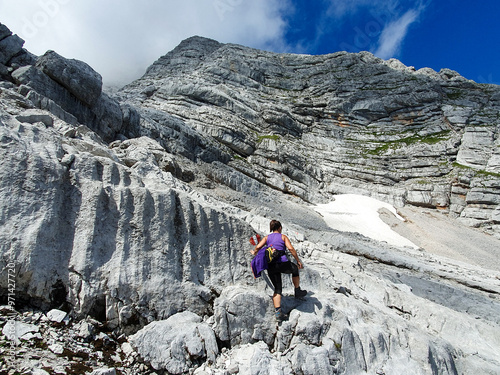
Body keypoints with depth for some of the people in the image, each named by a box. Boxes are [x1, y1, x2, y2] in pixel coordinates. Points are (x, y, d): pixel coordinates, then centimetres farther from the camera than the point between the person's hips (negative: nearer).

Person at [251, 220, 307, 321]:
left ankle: (278, 312, -2)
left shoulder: (267, 237, 14)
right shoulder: (283, 237, 8)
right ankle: (298, 292, 38)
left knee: (277, 289, 12)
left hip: (271, 266, 3)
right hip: (283, 263, -3)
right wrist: (298, 261, -1)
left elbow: (258, 247, -1)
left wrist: (254, 253, 20)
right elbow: (291, 249, -7)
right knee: (295, 269, 30)